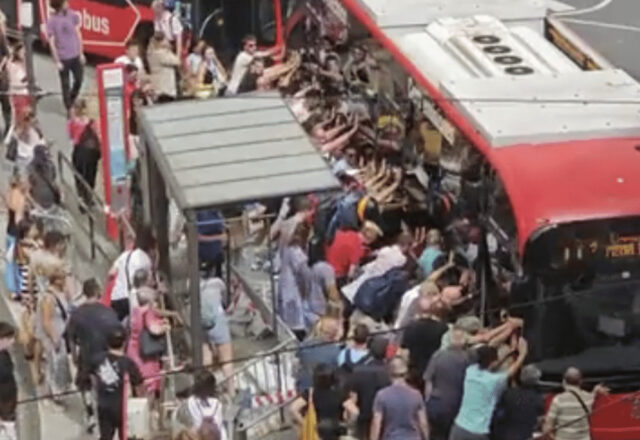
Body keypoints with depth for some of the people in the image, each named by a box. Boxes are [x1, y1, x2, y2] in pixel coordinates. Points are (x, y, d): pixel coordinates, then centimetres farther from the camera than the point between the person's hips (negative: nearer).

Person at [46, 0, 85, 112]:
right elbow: (52, 42, -9)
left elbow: (78, 34, 6)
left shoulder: (73, 15, -3)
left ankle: (72, 102, 36)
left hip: (75, 55, 4)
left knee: (79, 80, 10)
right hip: (63, 58, -4)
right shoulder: (52, 21, -13)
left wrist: (81, 53, 5)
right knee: (65, 85, 6)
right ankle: (69, 109, 19)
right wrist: (57, 61, -10)